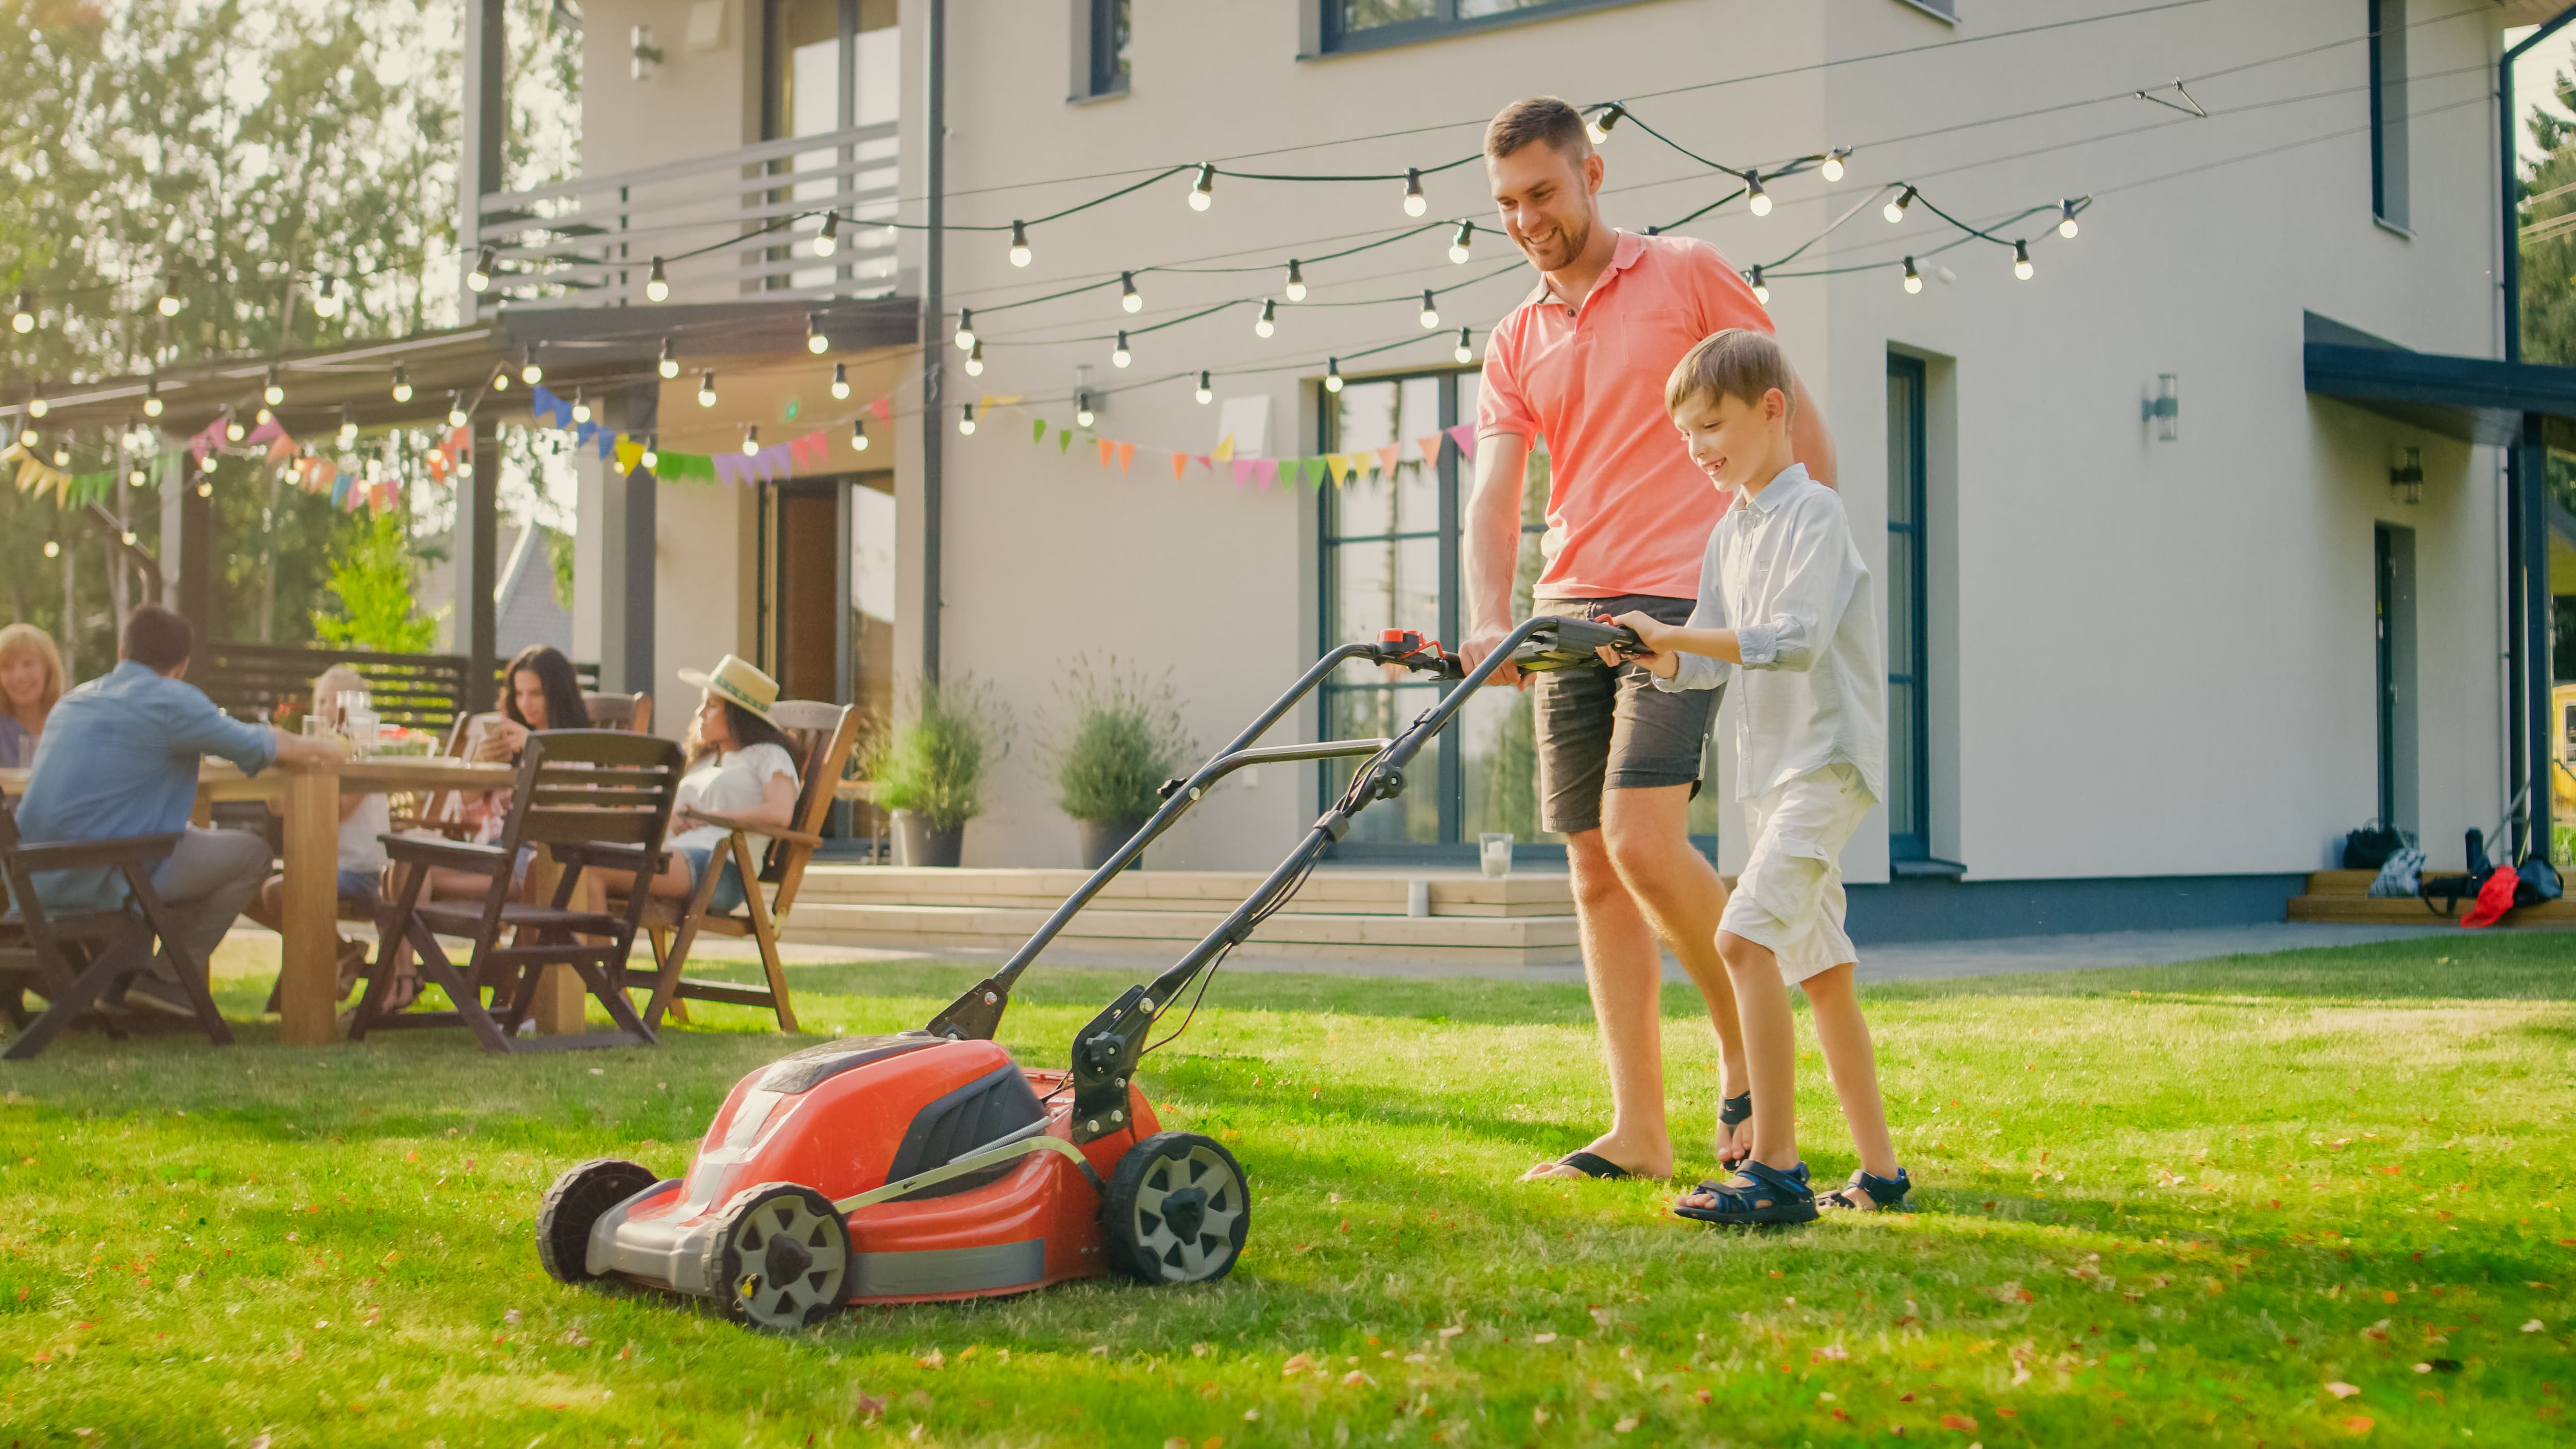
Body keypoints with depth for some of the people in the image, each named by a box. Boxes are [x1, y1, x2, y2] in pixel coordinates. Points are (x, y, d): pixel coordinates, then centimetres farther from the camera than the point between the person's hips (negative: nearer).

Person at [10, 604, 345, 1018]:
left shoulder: (75, 699, 18)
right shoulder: (171, 700, -7)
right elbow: (257, 748, -3)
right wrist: (317, 748, 18)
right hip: (102, 878, -8)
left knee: (192, 837, 31)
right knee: (250, 854, 3)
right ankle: (166, 980, 6)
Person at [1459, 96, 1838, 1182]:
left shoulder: (1687, 274, 2)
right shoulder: (1514, 344, 14)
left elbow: (1794, 417, 4)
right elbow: (1494, 497, 2)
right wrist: (1487, 624, -16)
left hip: (1678, 602, -6)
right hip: (1567, 614, 6)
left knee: (1641, 840, -19)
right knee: (1594, 870, 4)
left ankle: (1751, 1046, 3)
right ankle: (1638, 1133, 9)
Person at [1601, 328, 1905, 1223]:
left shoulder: (1813, 511, -10)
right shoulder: (1730, 534, 15)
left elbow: (1795, 640, -22)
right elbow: (1710, 663, 10)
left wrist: (1676, 634, -25)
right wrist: (1658, 656, -10)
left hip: (1828, 758, -9)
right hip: (1770, 768, 9)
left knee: (1745, 936, -22)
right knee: (1819, 966, 12)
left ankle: (1775, 1171, -22)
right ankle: (1879, 1171, 20)